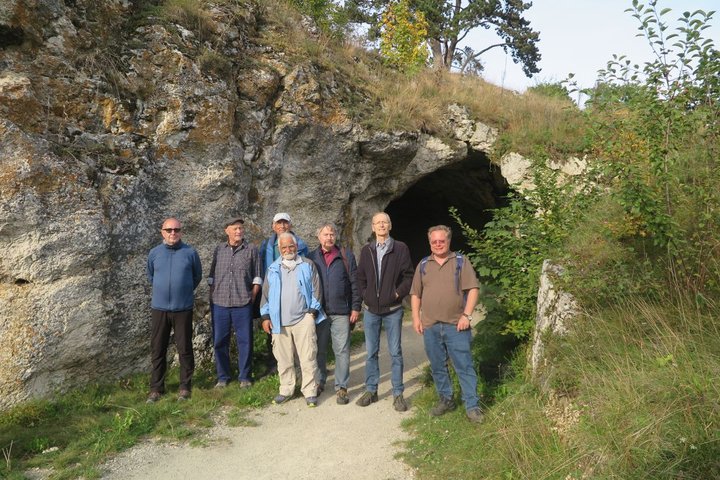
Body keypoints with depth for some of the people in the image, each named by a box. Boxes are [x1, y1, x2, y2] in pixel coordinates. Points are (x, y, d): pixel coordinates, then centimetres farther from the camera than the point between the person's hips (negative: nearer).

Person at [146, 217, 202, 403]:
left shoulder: (190, 253, -4)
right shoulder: (154, 253, 2)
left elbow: (197, 276, 10)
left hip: (183, 309, -2)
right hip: (159, 308, 2)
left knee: (185, 349, 4)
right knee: (157, 349, 8)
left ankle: (185, 387, 17)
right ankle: (156, 388, 20)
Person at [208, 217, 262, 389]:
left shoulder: (251, 249, 1)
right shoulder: (219, 249, 9)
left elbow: (257, 275, 3)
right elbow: (212, 274, 14)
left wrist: (253, 295, -3)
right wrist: (212, 294, 6)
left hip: (243, 304, -2)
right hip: (219, 303, 2)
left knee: (245, 341, 4)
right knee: (219, 341, 8)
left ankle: (245, 377, 17)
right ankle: (222, 377, 22)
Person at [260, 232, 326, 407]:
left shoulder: (307, 265, 5)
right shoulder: (273, 269, 13)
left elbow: (316, 289, 3)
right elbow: (266, 294, 12)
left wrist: (313, 311, -4)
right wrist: (266, 316, 5)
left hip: (303, 319, -2)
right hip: (279, 321, 3)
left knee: (308, 357, -2)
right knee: (284, 358, 9)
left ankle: (310, 392, 6)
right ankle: (286, 390, 22)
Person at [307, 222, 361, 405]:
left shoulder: (346, 256, 2)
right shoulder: (311, 258, 5)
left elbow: (354, 284, 1)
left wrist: (355, 308, -3)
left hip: (341, 312, -1)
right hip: (318, 312, 1)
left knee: (342, 351, 1)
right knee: (319, 350, 12)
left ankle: (341, 387, 11)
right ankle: (319, 382, 28)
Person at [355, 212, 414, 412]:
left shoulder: (400, 248, -3)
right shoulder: (366, 250, 6)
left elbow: (409, 275, -3)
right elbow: (361, 277, 10)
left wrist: (398, 293, -11)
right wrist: (365, 296, 0)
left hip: (393, 310, -3)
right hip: (371, 310, 3)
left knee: (395, 352, 4)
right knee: (371, 352, 10)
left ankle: (398, 394, 14)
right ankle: (371, 390, 22)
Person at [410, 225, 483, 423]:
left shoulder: (461, 262, 2)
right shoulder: (423, 265, 11)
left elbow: (473, 289, -4)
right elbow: (415, 294, 13)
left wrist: (467, 315, -12)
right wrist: (416, 317, 4)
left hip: (456, 325, -3)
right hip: (430, 326, 3)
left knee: (464, 366, -2)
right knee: (437, 367, 12)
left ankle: (472, 406, 7)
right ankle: (446, 400, 27)